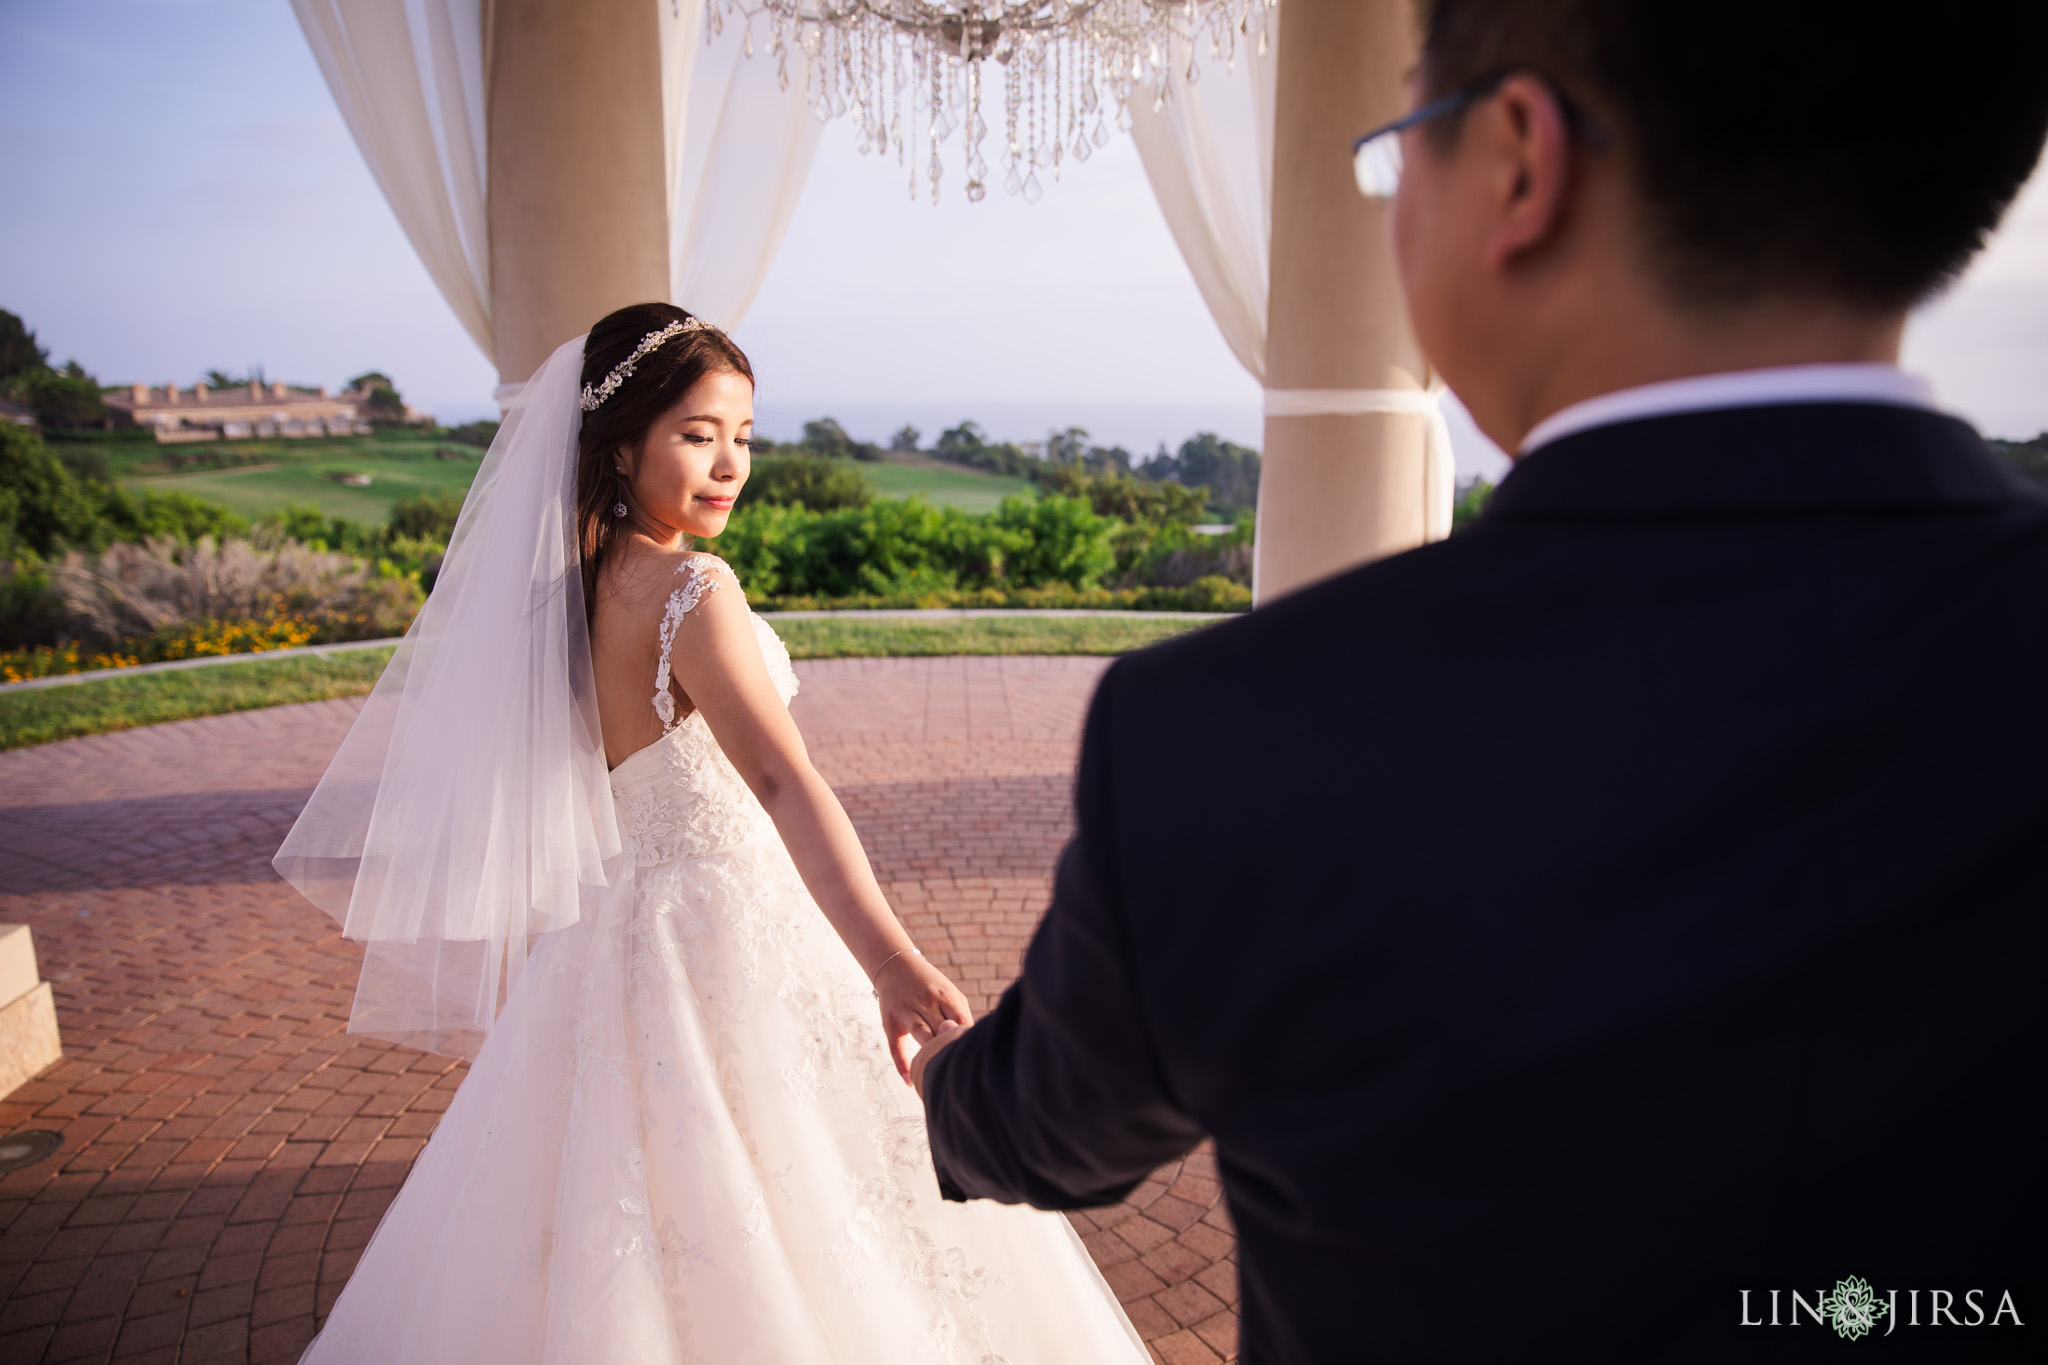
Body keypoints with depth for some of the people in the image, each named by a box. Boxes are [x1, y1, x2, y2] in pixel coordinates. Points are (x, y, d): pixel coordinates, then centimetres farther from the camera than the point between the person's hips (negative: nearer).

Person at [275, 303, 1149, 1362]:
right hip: (726, 942, -9)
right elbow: (780, 779, -35)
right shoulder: (691, 588, -21)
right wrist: (891, 964, -45)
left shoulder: (584, 582, 5)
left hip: (617, 934, 9)